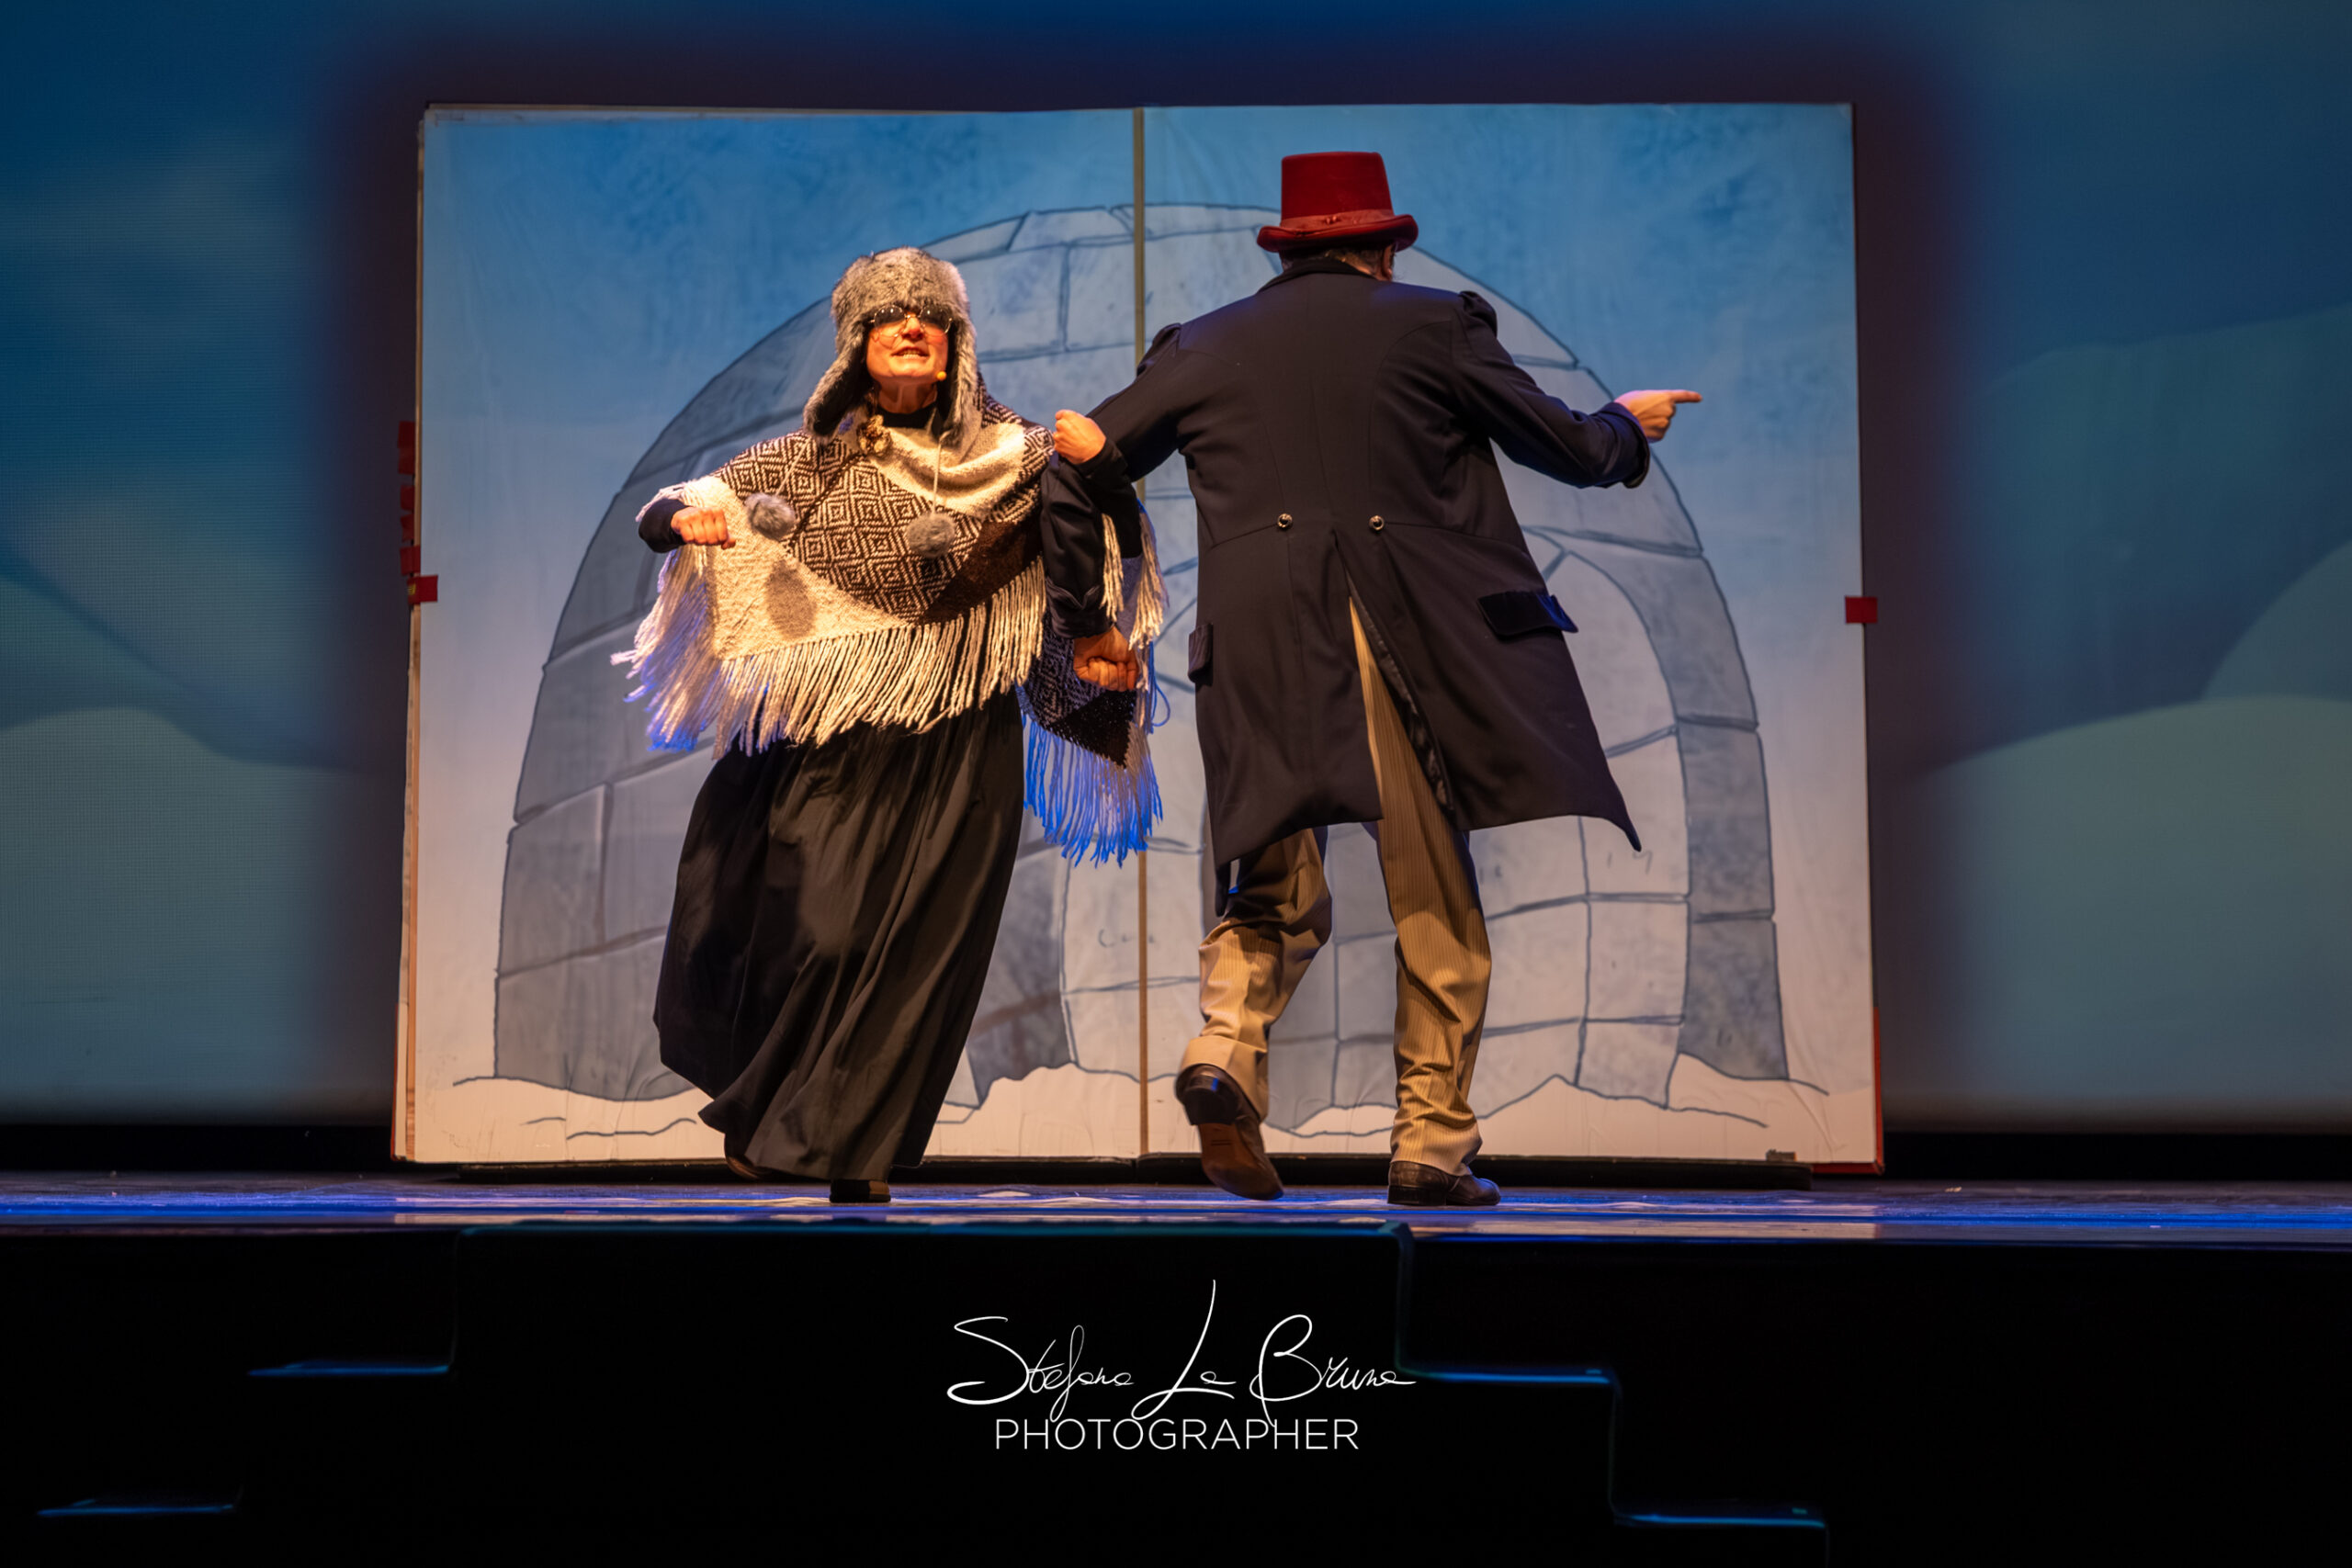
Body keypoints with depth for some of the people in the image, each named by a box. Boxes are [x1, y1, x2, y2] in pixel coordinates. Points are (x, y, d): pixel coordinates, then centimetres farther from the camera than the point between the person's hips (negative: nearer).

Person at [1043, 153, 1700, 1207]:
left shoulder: (1201, 346, 15)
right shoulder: (1436, 325, 8)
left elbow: (1075, 470, 13)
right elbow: (1570, 449, 13)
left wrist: (1083, 616, 24)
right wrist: (1627, 424, 36)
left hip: (1259, 657, 2)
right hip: (1410, 647, -2)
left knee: (1275, 891, 14)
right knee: (1439, 909, 8)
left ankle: (1225, 1047, -13)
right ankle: (1433, 1149, 9)